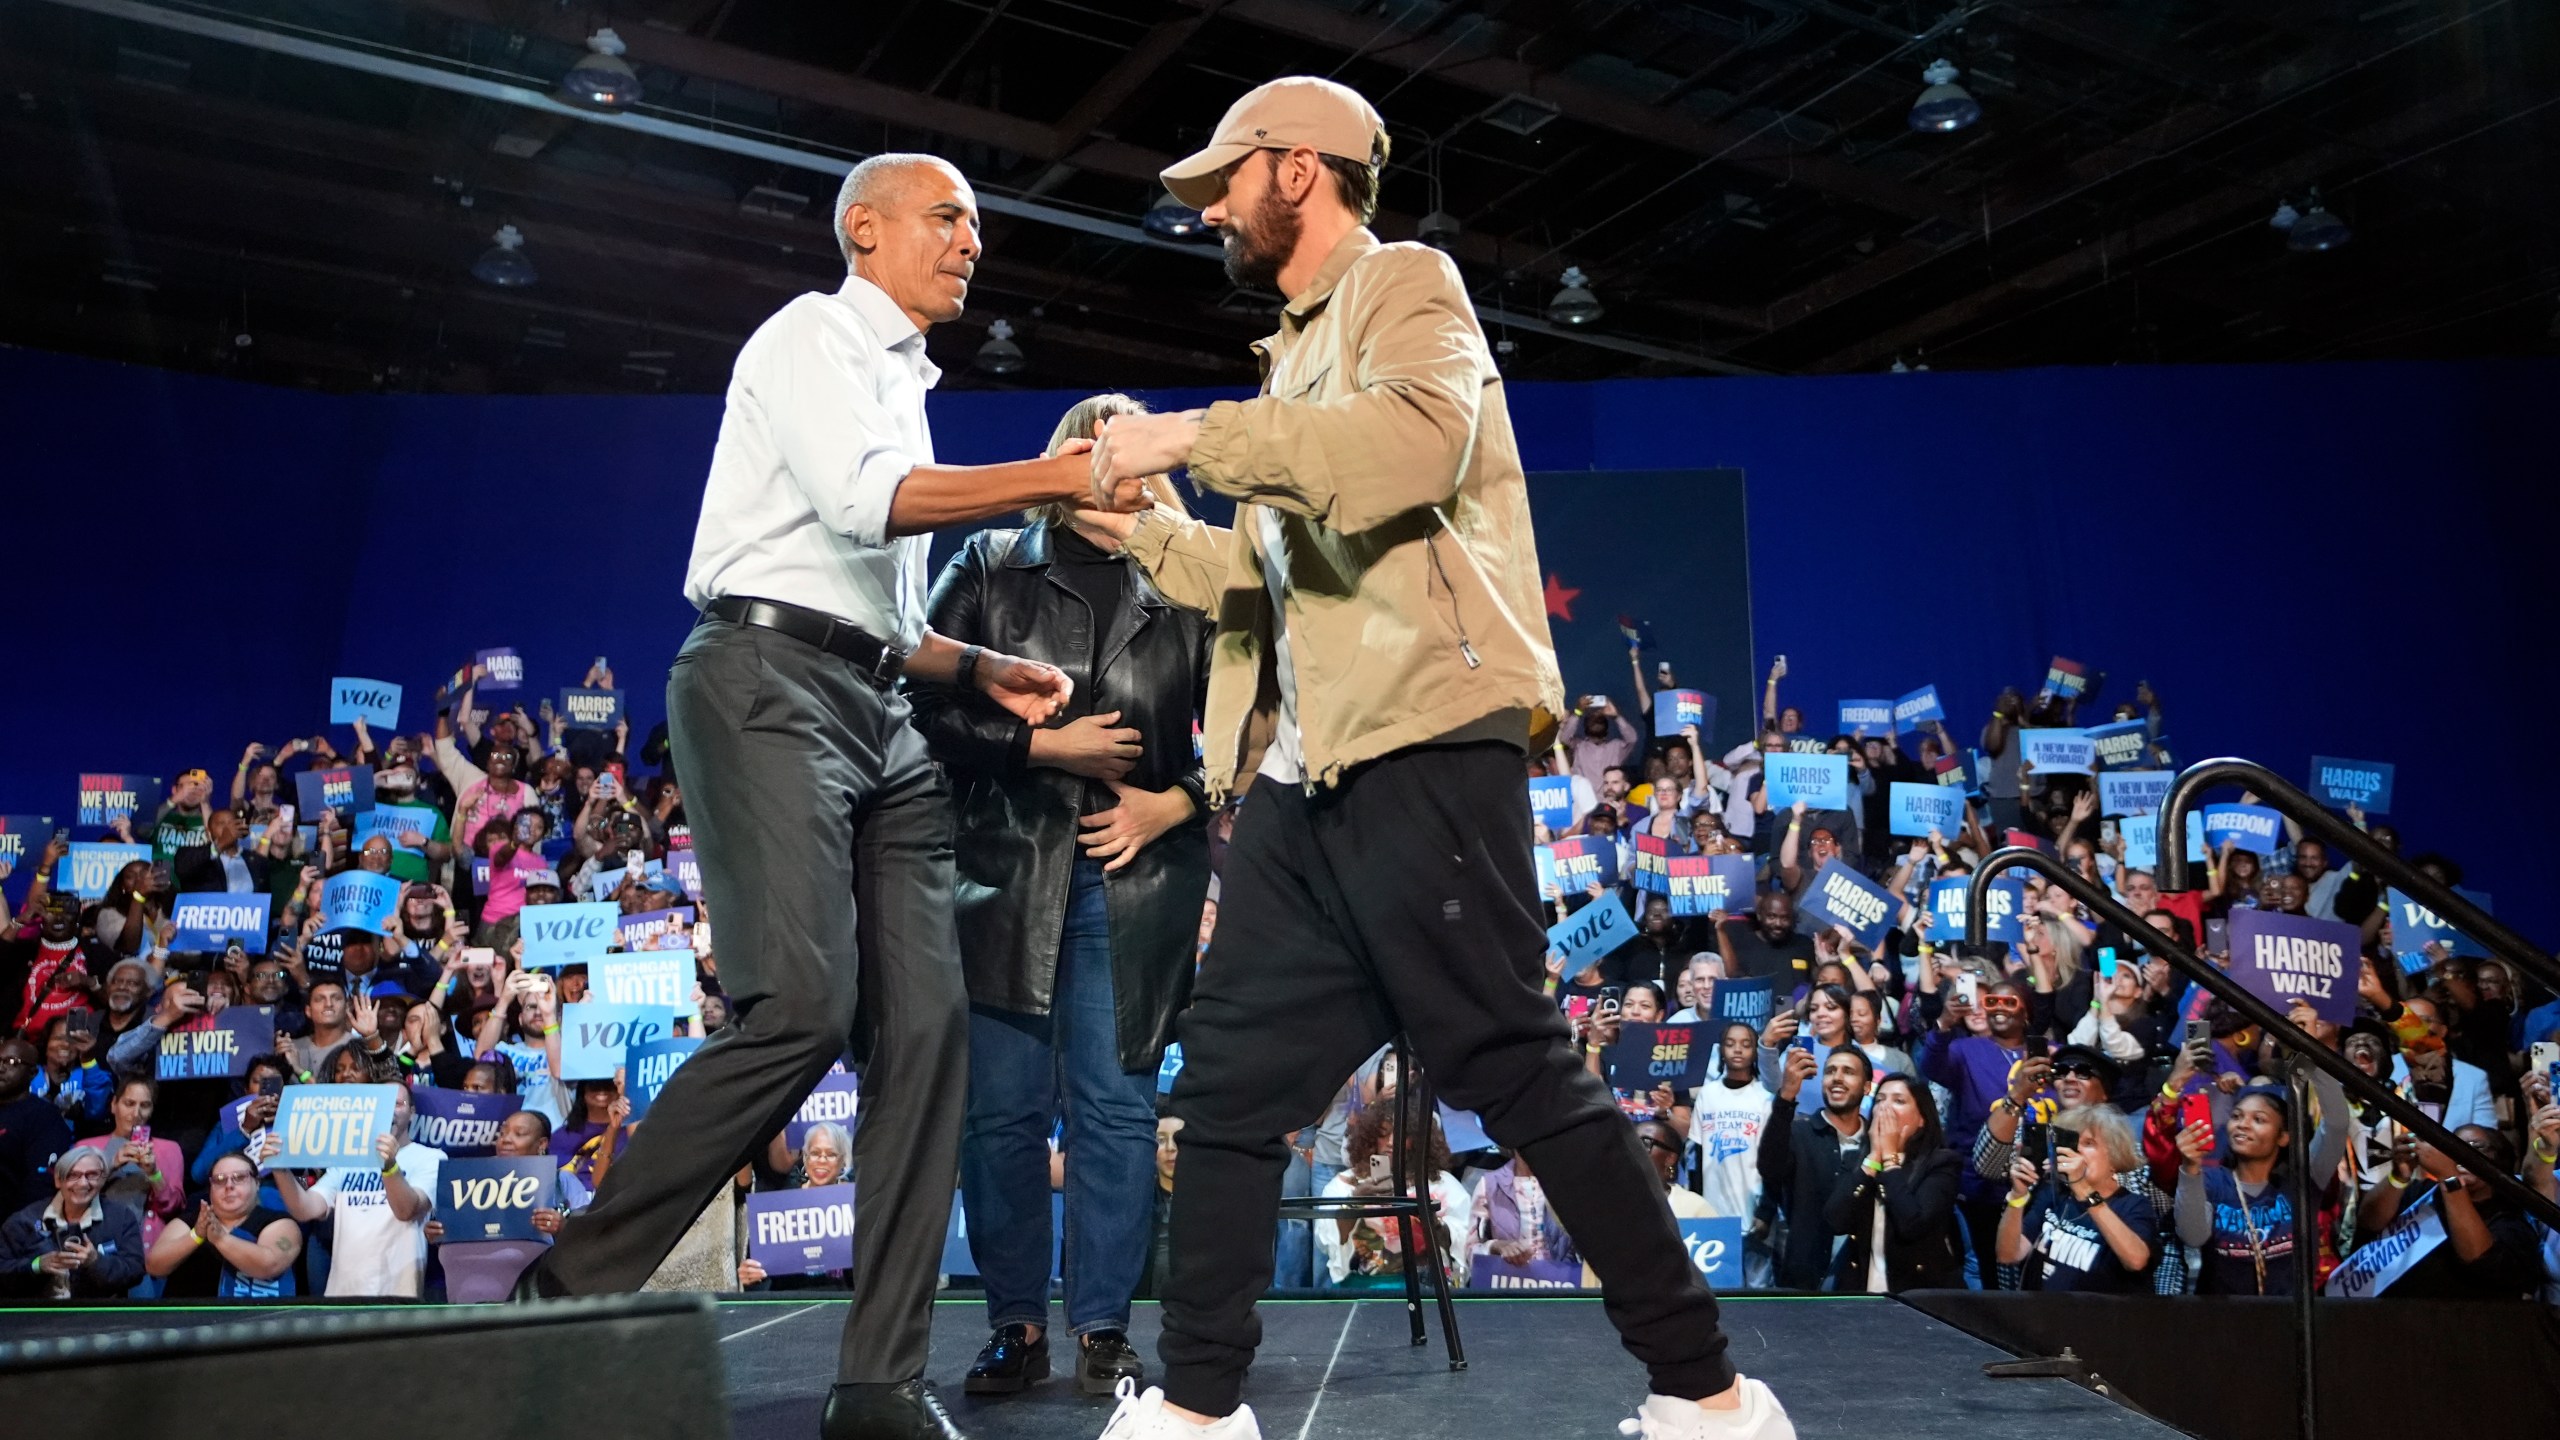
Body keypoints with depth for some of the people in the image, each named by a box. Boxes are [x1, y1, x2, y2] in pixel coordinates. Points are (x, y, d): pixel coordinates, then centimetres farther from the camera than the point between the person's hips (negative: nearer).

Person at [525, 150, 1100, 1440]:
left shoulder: (900, 383, 29)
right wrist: (1061, 476, -17)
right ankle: (570, 1288, -5)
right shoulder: (813, 333, 4)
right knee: (803, 1010, -22)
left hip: (875, 713, 8)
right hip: (769, 685, -8)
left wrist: (983, 669, 15)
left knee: (925, 1028, -4)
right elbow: (861, 500, -16)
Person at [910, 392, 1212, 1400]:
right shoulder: (989, 567, 7)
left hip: (1133, 877, 0)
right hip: (1003, 868, 0)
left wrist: (1177, 802, -6)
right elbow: (924, 703, -1)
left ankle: (1103, 1329, 12)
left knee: (1115, 1108, 1)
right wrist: (1044, 745, -9)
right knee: (1001, 1110, 2)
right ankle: (1016, 1326, 15)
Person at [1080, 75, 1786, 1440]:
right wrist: (1139, 524, 25)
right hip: (1304, 777, 9)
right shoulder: (1299, 350, 26)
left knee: (1517, 1075, -5)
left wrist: (1199, 433, -17)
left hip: (1419, 751, -9)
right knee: (1228, 1082, 7)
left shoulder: (1406, 283, 2)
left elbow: (1417, 442, -22)